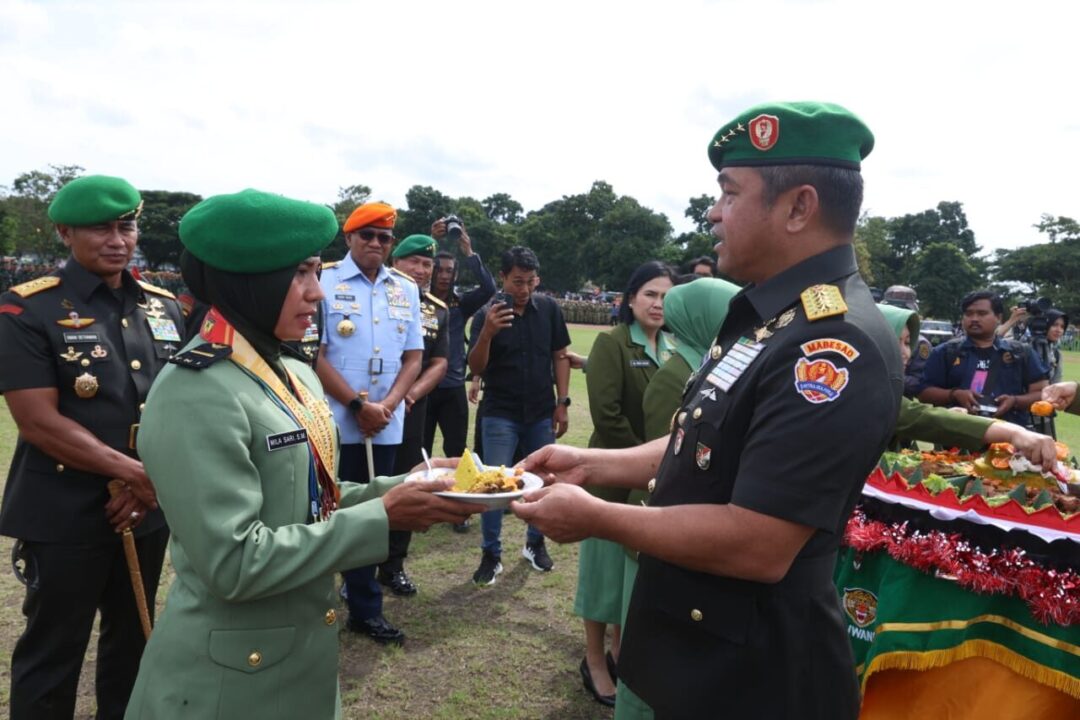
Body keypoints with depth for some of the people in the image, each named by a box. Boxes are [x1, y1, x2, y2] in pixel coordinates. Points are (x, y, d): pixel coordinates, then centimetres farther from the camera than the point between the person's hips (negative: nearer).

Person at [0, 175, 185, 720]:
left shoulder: (164, 307, 5)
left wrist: (153, 480, -8)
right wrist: (135, 472, -19)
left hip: (147, 508, 5)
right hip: (64, 516, -4)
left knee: (133, 640, 20)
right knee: (52, 654, 11)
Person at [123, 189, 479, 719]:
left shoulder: (296, 375, 3)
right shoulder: (196, 394, -23)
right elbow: (233, 562, -26)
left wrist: (398, 489, -5)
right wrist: (383, 519, -24)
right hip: (234, 675, -8)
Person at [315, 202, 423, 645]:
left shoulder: (406, 290, 10)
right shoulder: (324, 282, -3)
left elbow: (413, 357, 8)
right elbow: (315, 354, -9)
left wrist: (387, 405, -7)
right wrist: (359, 405, -13)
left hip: (385, 426, 4)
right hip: (333, 423, -4)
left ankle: (365, 610, 26)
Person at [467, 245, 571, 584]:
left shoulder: (549, 309, -3)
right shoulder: (487, 314, -8)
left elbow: (560, 356, 4)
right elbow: (476, 369, -11)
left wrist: (562, 402, -1)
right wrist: (487, 332, -28)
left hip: (542, 413, 2)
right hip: (500, 414, -2)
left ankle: (535, 543, 31)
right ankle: (491, 555, 13)